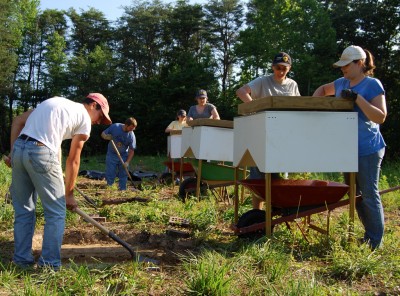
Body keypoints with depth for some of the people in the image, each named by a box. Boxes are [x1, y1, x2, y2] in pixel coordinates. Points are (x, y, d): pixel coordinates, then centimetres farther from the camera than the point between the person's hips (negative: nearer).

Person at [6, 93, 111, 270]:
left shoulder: (55, 102, 27)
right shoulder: (85, 118, 8)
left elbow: (17, 121, 21)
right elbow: (73, 160, 8)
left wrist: (13, 151, 16)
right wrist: (68, 194, 15)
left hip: (19, 148, 7)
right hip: (42, 153, -7)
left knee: (23, 209, 17)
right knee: (56, 212, 6)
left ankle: (22, 259, 23)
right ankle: (50, 264, 7)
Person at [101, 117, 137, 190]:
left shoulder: (131, 136, -15)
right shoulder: (114, 127, -15)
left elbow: (131, 150, -10)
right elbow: (103, 134, -3)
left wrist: (127, 162, -19)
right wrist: (106, 137, -27)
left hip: (124, 156, 1)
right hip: (112, 155, 0)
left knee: (123, 175, 3)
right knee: (110, 175, -1)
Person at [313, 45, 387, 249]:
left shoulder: (373, 85, -10)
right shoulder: (342, 83, 10)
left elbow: (381, 117, -19)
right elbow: (322, 89, 29)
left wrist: (357, 98, -25)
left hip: (368, 150, -8)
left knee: (369, 194, -1)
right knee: (354, 194, 14)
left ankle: (375, 241, 10)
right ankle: (368, 233, 27)